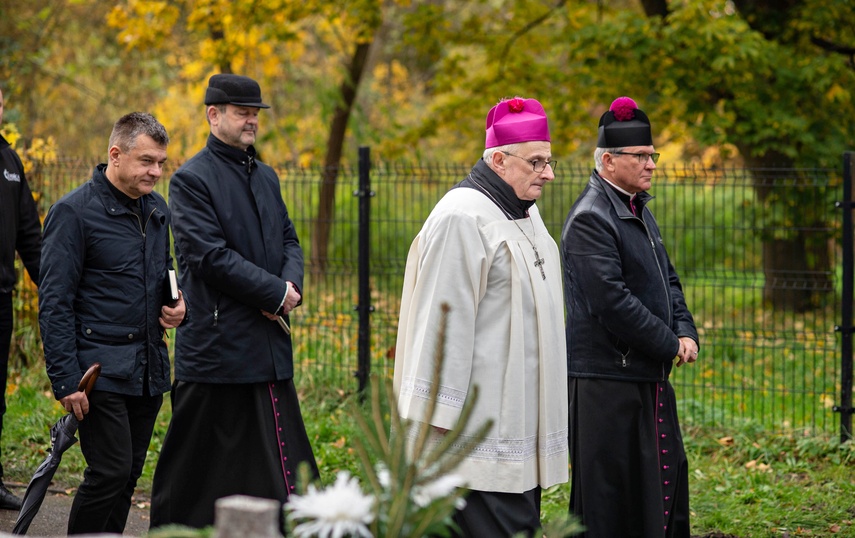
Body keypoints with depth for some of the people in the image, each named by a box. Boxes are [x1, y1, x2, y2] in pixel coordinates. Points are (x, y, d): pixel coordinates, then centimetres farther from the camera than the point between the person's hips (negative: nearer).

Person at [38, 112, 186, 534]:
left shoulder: (157, 209, 13)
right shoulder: (74, 211, -9)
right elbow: (54, 304, -11)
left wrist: (176, 303, 5)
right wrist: (65, 379, -16)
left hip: (148, 369, 7)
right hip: (100, 369, -7)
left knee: (129, 473, 8)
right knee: (110, 471, -11)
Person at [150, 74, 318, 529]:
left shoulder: (266, 176, 17)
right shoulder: (191, 180, -8)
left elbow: (289, 240, 17)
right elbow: (210, 255, -16)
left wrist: (292, 284, -5)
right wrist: (275, 293, -13)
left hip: (270, 346, 7)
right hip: (217, 347, -7)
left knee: (282, 458, 6)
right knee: (201, 460, 0)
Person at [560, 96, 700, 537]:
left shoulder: (639, 211, 16)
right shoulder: (589, 218, -15)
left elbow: (666, 280, 21)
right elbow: (612, 301, -22)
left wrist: (686, 331, 3)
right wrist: (670, 344, -14)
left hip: (649, 377, 10)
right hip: (607, 380, -10)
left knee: (667, 479, 14)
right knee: (611, 500, -4)